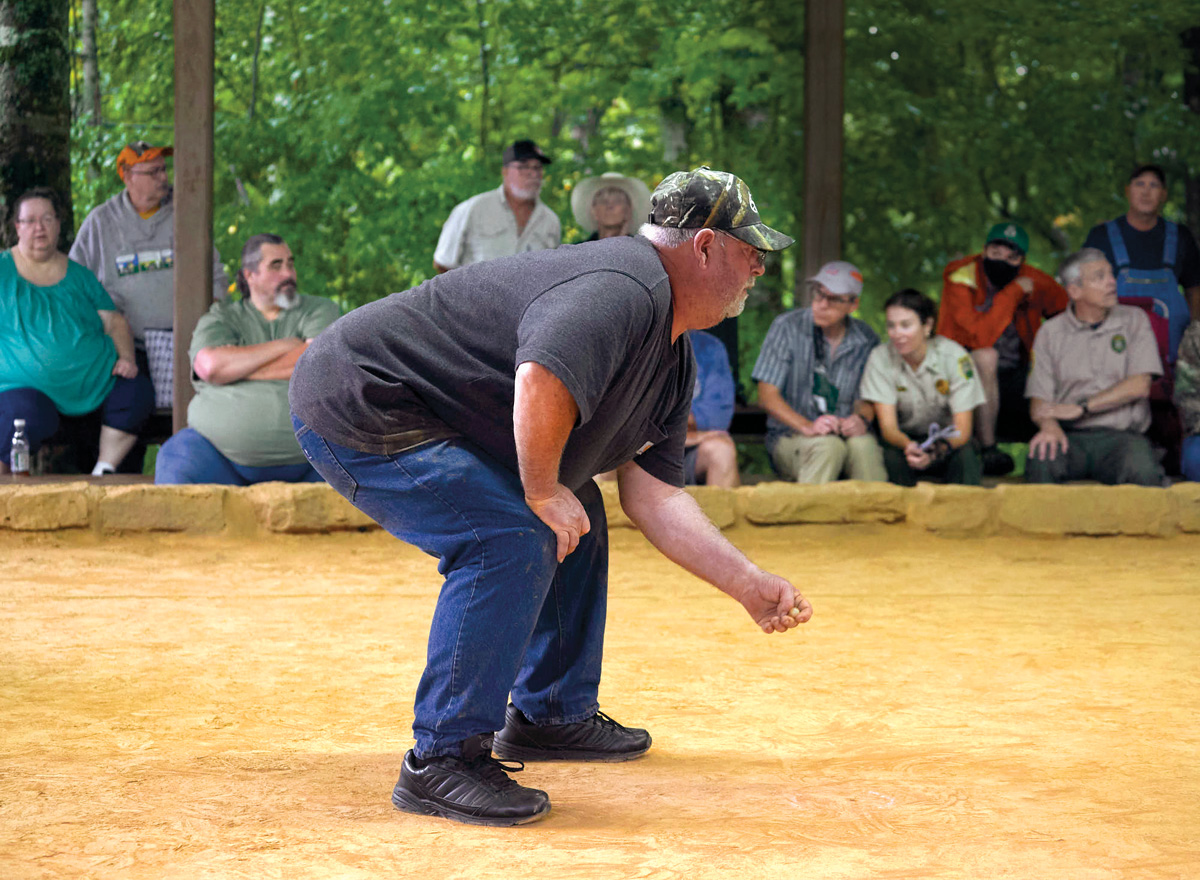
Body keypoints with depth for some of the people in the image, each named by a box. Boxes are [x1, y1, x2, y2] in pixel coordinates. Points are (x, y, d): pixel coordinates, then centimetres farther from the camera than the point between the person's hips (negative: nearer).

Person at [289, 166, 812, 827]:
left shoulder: (674, 361, 10)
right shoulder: (622, 289, -24)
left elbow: (652, 495, 10)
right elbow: (542, 385, -42)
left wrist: (750, 586, 6)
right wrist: (543, 492, -26)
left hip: (430, 420, 11)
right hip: (357, 405, -11)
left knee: (573, 519, 18)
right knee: (512, 539, -24)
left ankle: (552, 715, 30)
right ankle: (441, 764, -16)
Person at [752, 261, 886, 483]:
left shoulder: (866, 340, 5)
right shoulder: (787, 327, -3)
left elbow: (867, 399, 9)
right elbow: (768, 395, -7)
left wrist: (861, 418, -17)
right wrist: (807, 427, -23)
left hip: (844, 434, 2)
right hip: (790, 437, -2)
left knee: (863, 444, -33)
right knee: (829, 445, -35)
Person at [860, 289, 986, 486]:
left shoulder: (955, 356, -16)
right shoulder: (880, 358, -13)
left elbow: (963, 429, -18)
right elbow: (887, 425, -17)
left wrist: (937, 451, -41)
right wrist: (909, 446, -41)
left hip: (947, 440, 0)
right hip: (905, 439, 1)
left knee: (966, 456, -33)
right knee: (893, 457, -33)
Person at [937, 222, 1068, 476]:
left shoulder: (1034, 281, -4)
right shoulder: (960, 280, -15)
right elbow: (981, 335, -29)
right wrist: (1014, 292, -25)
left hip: (1016, 374, 4)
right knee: (986, 356, -36)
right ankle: (987, 451, -27)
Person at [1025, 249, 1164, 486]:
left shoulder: (1134, 320, 11)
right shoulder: (1051, 332, 11)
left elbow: (1139, 385, 0)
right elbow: (1039, 398, 4)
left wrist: (1082, 408, -10)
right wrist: (1049, 425, -20)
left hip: (1121, 435, 0)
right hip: (1070, 436, 0)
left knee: (1143, 471, -35)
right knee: (1041, 461, -35)